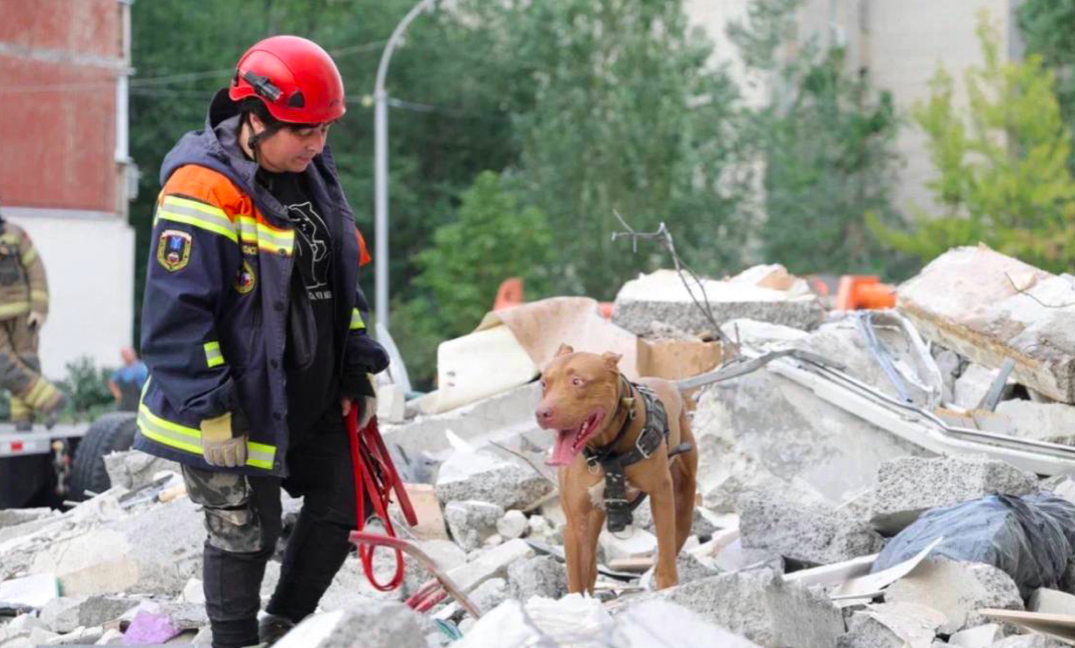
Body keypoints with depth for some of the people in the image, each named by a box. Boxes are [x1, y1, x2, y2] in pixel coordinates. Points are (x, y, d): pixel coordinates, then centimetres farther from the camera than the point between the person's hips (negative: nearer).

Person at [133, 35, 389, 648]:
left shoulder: (315, 174, 6)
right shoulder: (203, 189, -21)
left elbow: (343, 282, 16)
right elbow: (177, 314, -23)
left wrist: (357, 372, 13)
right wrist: (211, 411, -23)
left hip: (314, 403, 8)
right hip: (237, 412, -8)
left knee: (345, 503, 15)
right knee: (246, 532, 1)